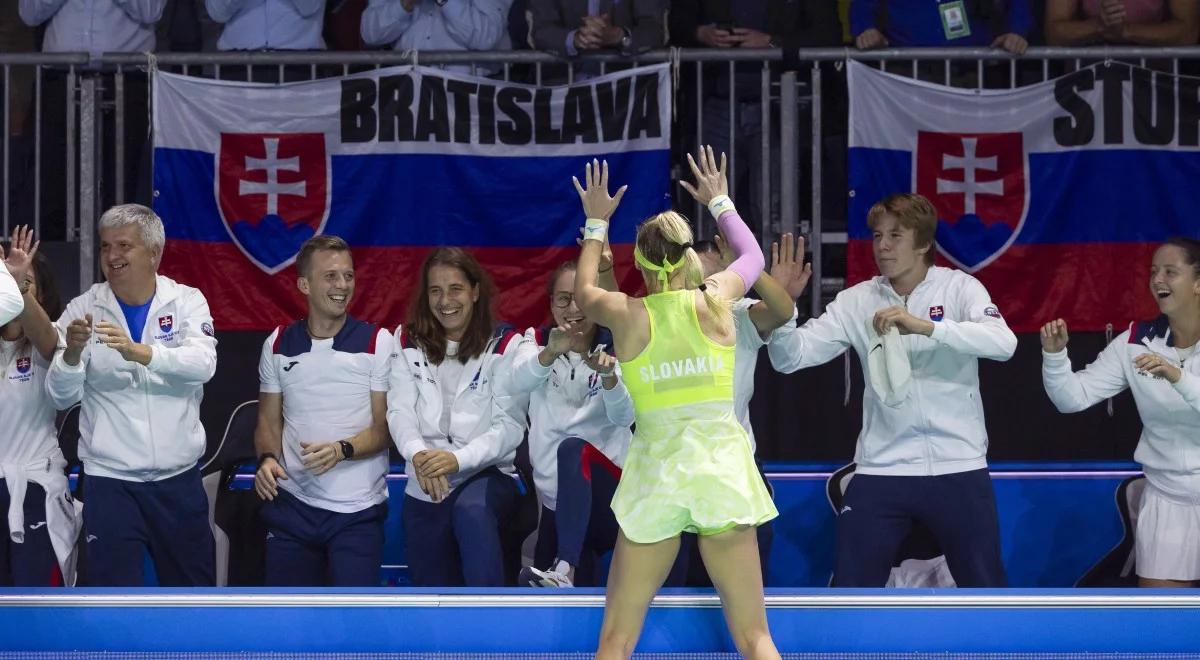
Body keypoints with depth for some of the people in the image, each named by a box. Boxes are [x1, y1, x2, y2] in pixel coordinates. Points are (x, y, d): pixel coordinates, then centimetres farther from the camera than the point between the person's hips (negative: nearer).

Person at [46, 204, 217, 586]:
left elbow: (203, 364, -18)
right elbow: (61, 396, -7)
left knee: (194, 587, 11)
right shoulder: (84, 309, -1)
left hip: (178, 479, 1)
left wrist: (139, 352, -35)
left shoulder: (187, 302, 0)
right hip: (110, 482, -1)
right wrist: (73, 353, -28)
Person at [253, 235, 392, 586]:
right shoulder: (278, 345, 8)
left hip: (357, 509, -3)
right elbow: (269, 420, 13)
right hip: (292, 505, 3)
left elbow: (386, 427, -3)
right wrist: (268, 459, -8)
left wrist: (342, 450, -21)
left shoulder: (378, 343, -2)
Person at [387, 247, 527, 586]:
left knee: (471, 510, -39)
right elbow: (400, 411, -3)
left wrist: (459, 458, -26)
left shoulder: (504, 345, -1)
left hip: (488, 475, -4)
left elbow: (510, 425, -9)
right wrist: (418, 454, -25)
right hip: (425, 492, 4)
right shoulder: (409, 342, 8)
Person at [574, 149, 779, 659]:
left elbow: (583, 291, 25)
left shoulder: (628, 314, 0)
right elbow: (752, 256, 26)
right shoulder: (715, 299, 2)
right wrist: (719, 202, 39)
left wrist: (597, 223, 35)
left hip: (655, 472, -1)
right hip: (721, 468, 1)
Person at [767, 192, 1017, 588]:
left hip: (958, 469, -2)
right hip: (881, 471, 2)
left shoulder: (959, 288, -2)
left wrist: (923, 326, -30)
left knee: (985, 588, 5)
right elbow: (792, 357, -4)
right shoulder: (856, 301, 4)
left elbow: (1003, 343, -19)